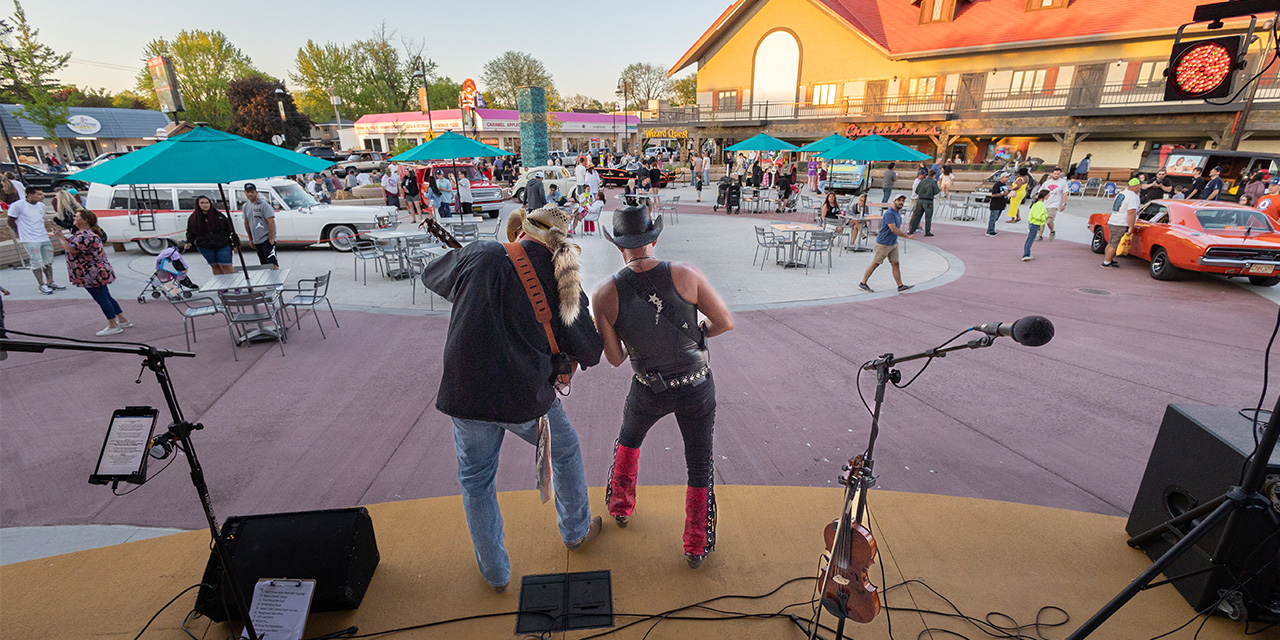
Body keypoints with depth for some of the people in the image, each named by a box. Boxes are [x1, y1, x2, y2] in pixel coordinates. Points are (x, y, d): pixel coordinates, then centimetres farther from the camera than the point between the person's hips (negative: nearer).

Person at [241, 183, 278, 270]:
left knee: (272, 263, -15)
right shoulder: (246, 206, 12)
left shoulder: (263, 204, -9)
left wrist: (271, 239, -18)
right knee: (264, 265, 10)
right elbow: (246, 223, 22)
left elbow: (271, 222, -15)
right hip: (256, 241, 7)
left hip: (267, 239, -7)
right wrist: (250, 239, 21)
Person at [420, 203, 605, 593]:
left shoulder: (479, 256, -6)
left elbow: (432, 277, 15)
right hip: (526, 398, 0)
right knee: (565, 451, 28)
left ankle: (494, 572, 37)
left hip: (465, 393, 1)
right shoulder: (562, 285, -4)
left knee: (476, 481, 21)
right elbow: (591, 354, 1)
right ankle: (576, 531, 46)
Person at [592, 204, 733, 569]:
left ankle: (621, 507, 50)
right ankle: (697, 547, 32)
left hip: (650, 390, 1)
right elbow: (726, 322, -11)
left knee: (629, 438, 33)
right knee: (699, 464, 19)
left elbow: (615, 359, -8)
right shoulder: (685, 275, -19)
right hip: (697, 386, 0)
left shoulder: (604, 295, -17)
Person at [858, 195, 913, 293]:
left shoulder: (898, 212, 12)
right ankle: (862, 283, 10)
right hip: (883, 244, -8)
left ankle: (900, 286, 5)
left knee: (895, 264, 5)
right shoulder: (889, 213, -19)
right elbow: (893, 229, -26)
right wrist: (907, 236, -20)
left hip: (893, 243, 8)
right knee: (875, 263, 0)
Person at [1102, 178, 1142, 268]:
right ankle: (1106, 263, -1)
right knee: (1114, 245, -4)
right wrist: (1131, 227, -19)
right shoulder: (1133, 197, -14)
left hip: (1112, 222, 9)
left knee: (1111, 243, 17)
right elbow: (1131, 213, -21)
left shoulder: (1122, 193, 14)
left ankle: (1109, 260, 26)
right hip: (1121, 225, -9)